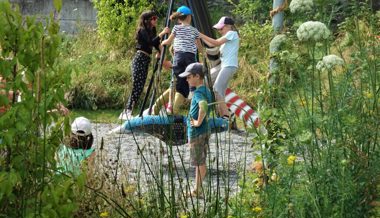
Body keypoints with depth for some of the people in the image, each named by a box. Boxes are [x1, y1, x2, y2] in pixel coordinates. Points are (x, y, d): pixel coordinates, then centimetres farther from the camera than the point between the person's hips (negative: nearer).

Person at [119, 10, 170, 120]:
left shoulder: (151, 32, 17)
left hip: (146, 60, 9)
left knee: (140, 88, 5)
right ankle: (127, 112, -16)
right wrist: (162, 34, -25)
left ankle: (127, 112, 6)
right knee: (136, 87, -14)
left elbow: (156, 45, 16)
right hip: (140, 59, -9)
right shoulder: (143, 31, -8)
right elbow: (151, 42, -23)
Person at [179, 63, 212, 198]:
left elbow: (203, 106, -41)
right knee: (200, 162, 16)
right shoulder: (207, 91, 9)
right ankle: (197, 190, 25)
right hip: (205, 131, 9)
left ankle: (198, 191, 8)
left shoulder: (198, 93, -19)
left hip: (196, 133, -9)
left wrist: (198, 122, -29)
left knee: (200, 163, 0)